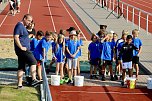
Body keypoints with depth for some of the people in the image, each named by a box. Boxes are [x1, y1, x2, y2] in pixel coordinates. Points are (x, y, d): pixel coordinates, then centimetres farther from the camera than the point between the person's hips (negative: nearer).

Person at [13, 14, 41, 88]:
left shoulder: (23, 26, 22)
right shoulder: (19, 26, -10)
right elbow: (16, 37, -20)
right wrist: (21, 47, -20)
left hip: (24, 50, 11)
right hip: (22, 50, -11)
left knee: (21, 67, 10)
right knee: (33, 61, -18)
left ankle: (19, 84, 12)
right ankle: (34, 80, -26)